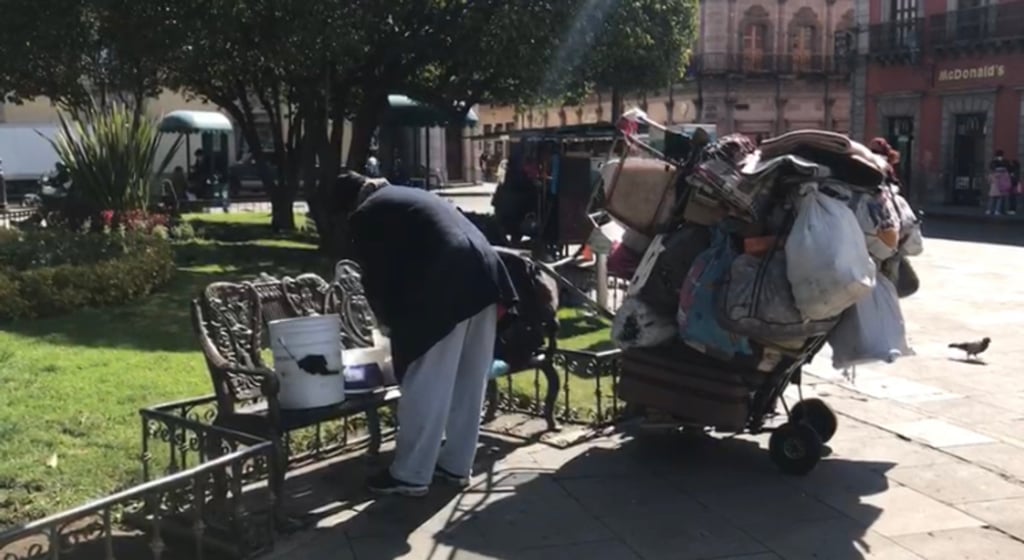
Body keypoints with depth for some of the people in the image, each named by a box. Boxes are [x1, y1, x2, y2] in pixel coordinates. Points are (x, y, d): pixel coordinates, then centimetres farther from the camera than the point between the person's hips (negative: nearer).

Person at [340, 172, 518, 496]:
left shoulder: (364, 216, 7)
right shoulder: (409, 196, 31)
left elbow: (376, 277, 5)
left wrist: (388, 322, 22)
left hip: (445, 289, -8)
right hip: (482, 275, 8)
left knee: (425, 387, 1)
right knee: (469, 384, 15)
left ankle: (410, 475, 10)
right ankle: (456, 465, 25)